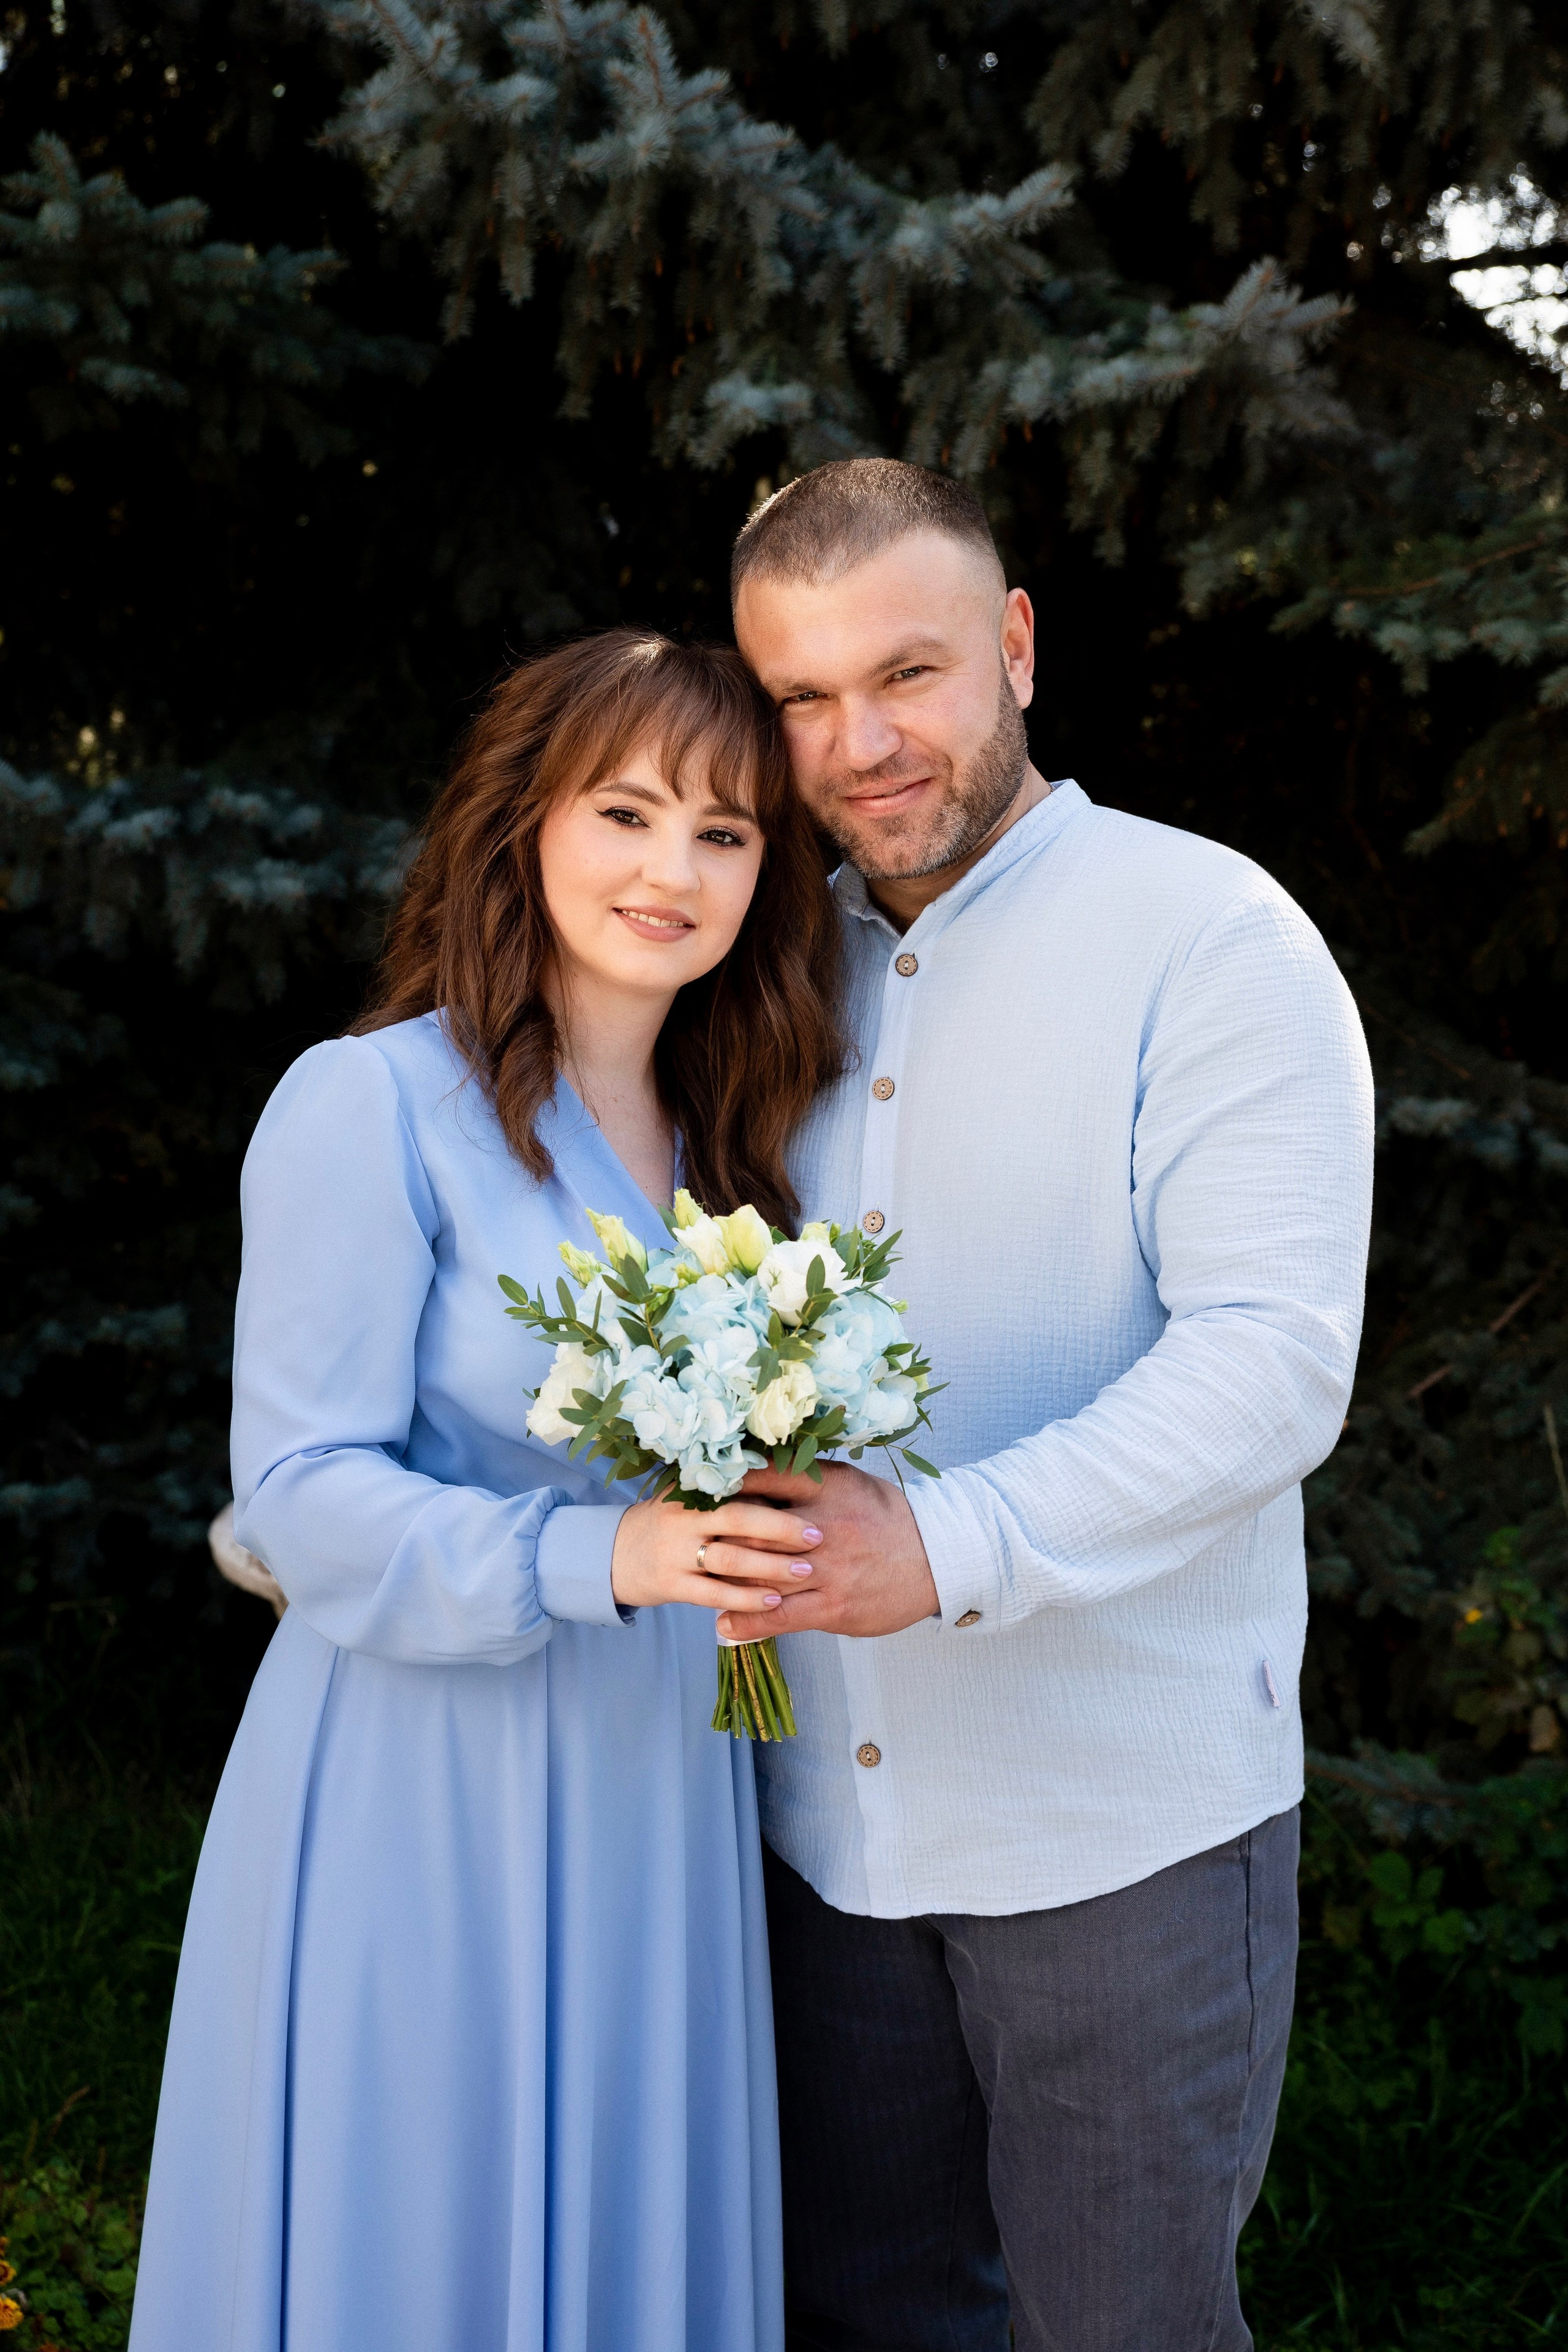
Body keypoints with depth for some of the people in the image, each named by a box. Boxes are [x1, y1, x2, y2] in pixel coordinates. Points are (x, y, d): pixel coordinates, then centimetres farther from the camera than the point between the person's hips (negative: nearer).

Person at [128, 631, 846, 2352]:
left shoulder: (718, 1140, 9)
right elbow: (303, 1494, -15)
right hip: (420, 1809, -6)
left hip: (654, 1795, 6)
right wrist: (598, 1558, -26)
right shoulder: (372, 1102, -12)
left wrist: (755, 1537, -1)